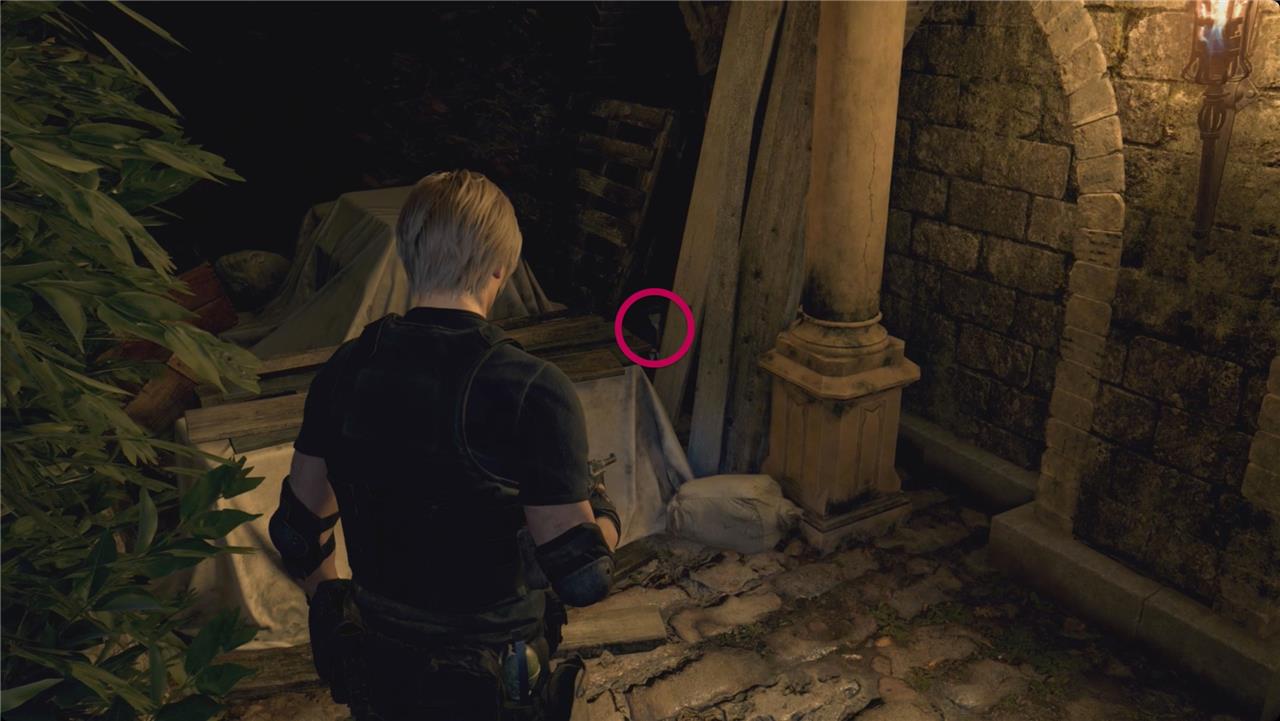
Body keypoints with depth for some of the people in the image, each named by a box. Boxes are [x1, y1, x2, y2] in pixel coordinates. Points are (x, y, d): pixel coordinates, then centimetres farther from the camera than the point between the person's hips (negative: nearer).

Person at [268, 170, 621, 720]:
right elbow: (582, 577, -22)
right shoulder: (533, 391, -25)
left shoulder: (346, 368, -8)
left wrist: (331, 603, 19)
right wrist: (603, 509, -2)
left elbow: (296, 532, 3)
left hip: (376, 672, 4)